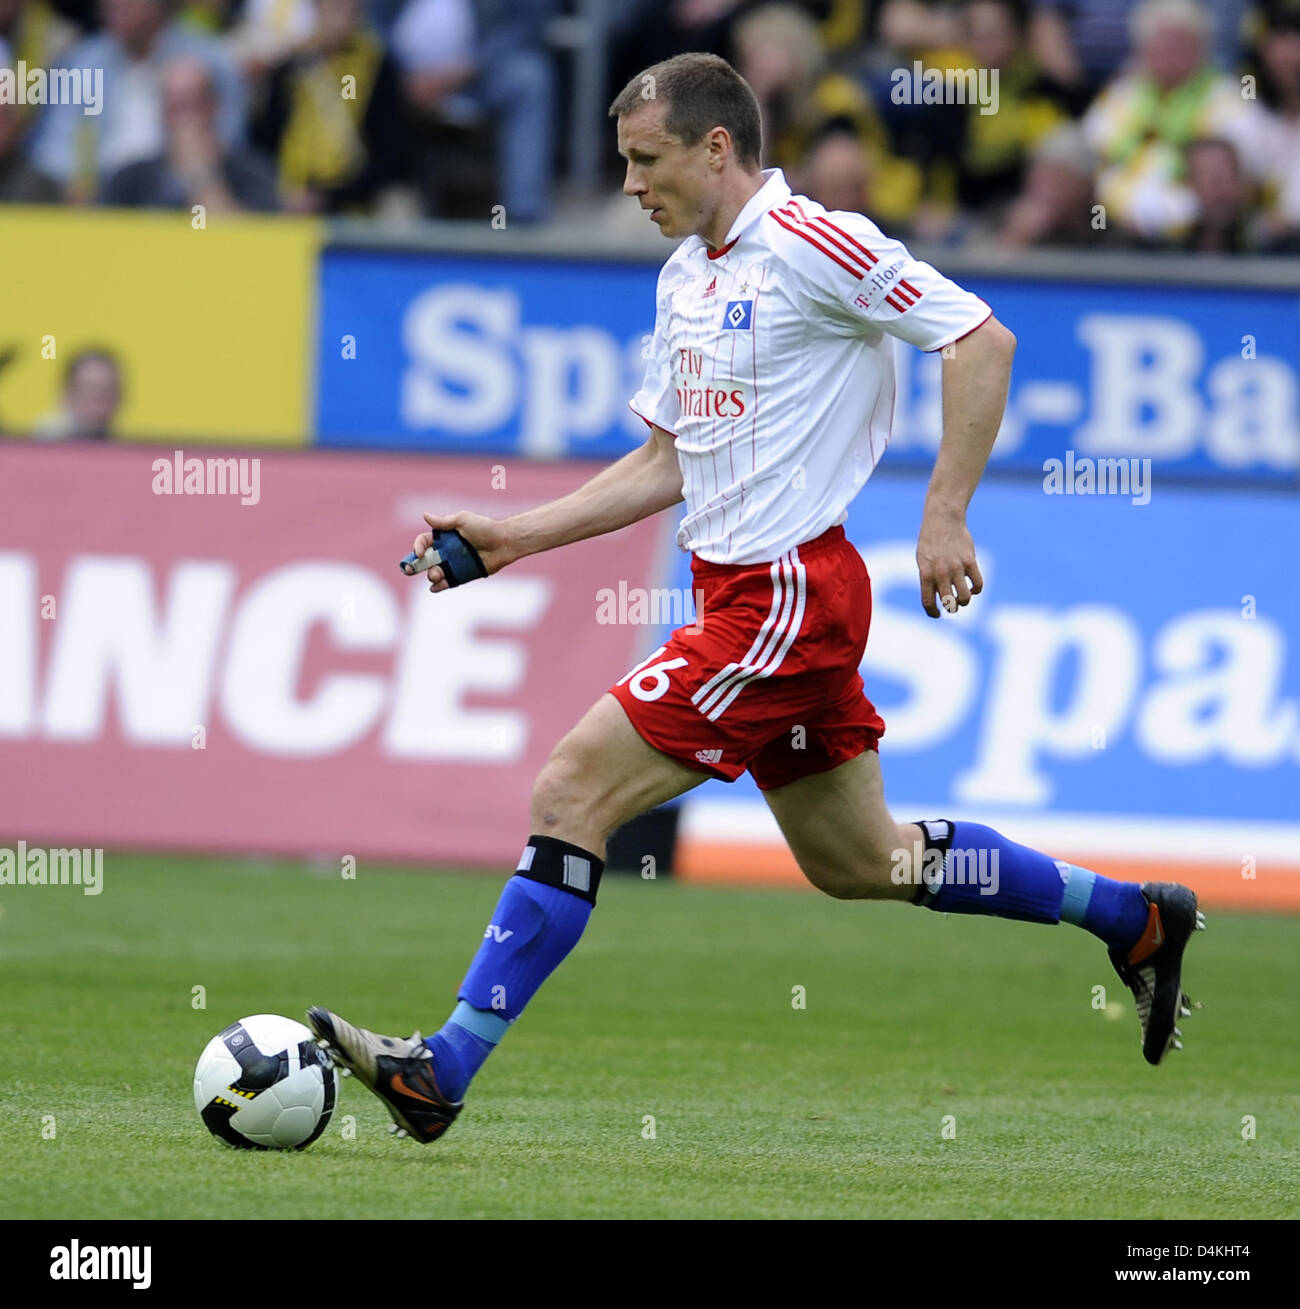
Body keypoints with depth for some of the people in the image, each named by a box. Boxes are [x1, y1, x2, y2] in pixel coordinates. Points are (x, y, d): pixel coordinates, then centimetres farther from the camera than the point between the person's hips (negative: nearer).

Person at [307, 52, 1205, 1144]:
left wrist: (946, 515, -21)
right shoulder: (685, 277, 14)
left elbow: (983, 340, -17)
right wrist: (517, 535, 13)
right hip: (745, 591, 10)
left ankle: (444, 1070, -11)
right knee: (856, 862, 18)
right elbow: (666, 465, 21)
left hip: (788, 594, -10)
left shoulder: (809, 244, -14)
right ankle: (1132, 918, 32)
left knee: (573, 794, -13)